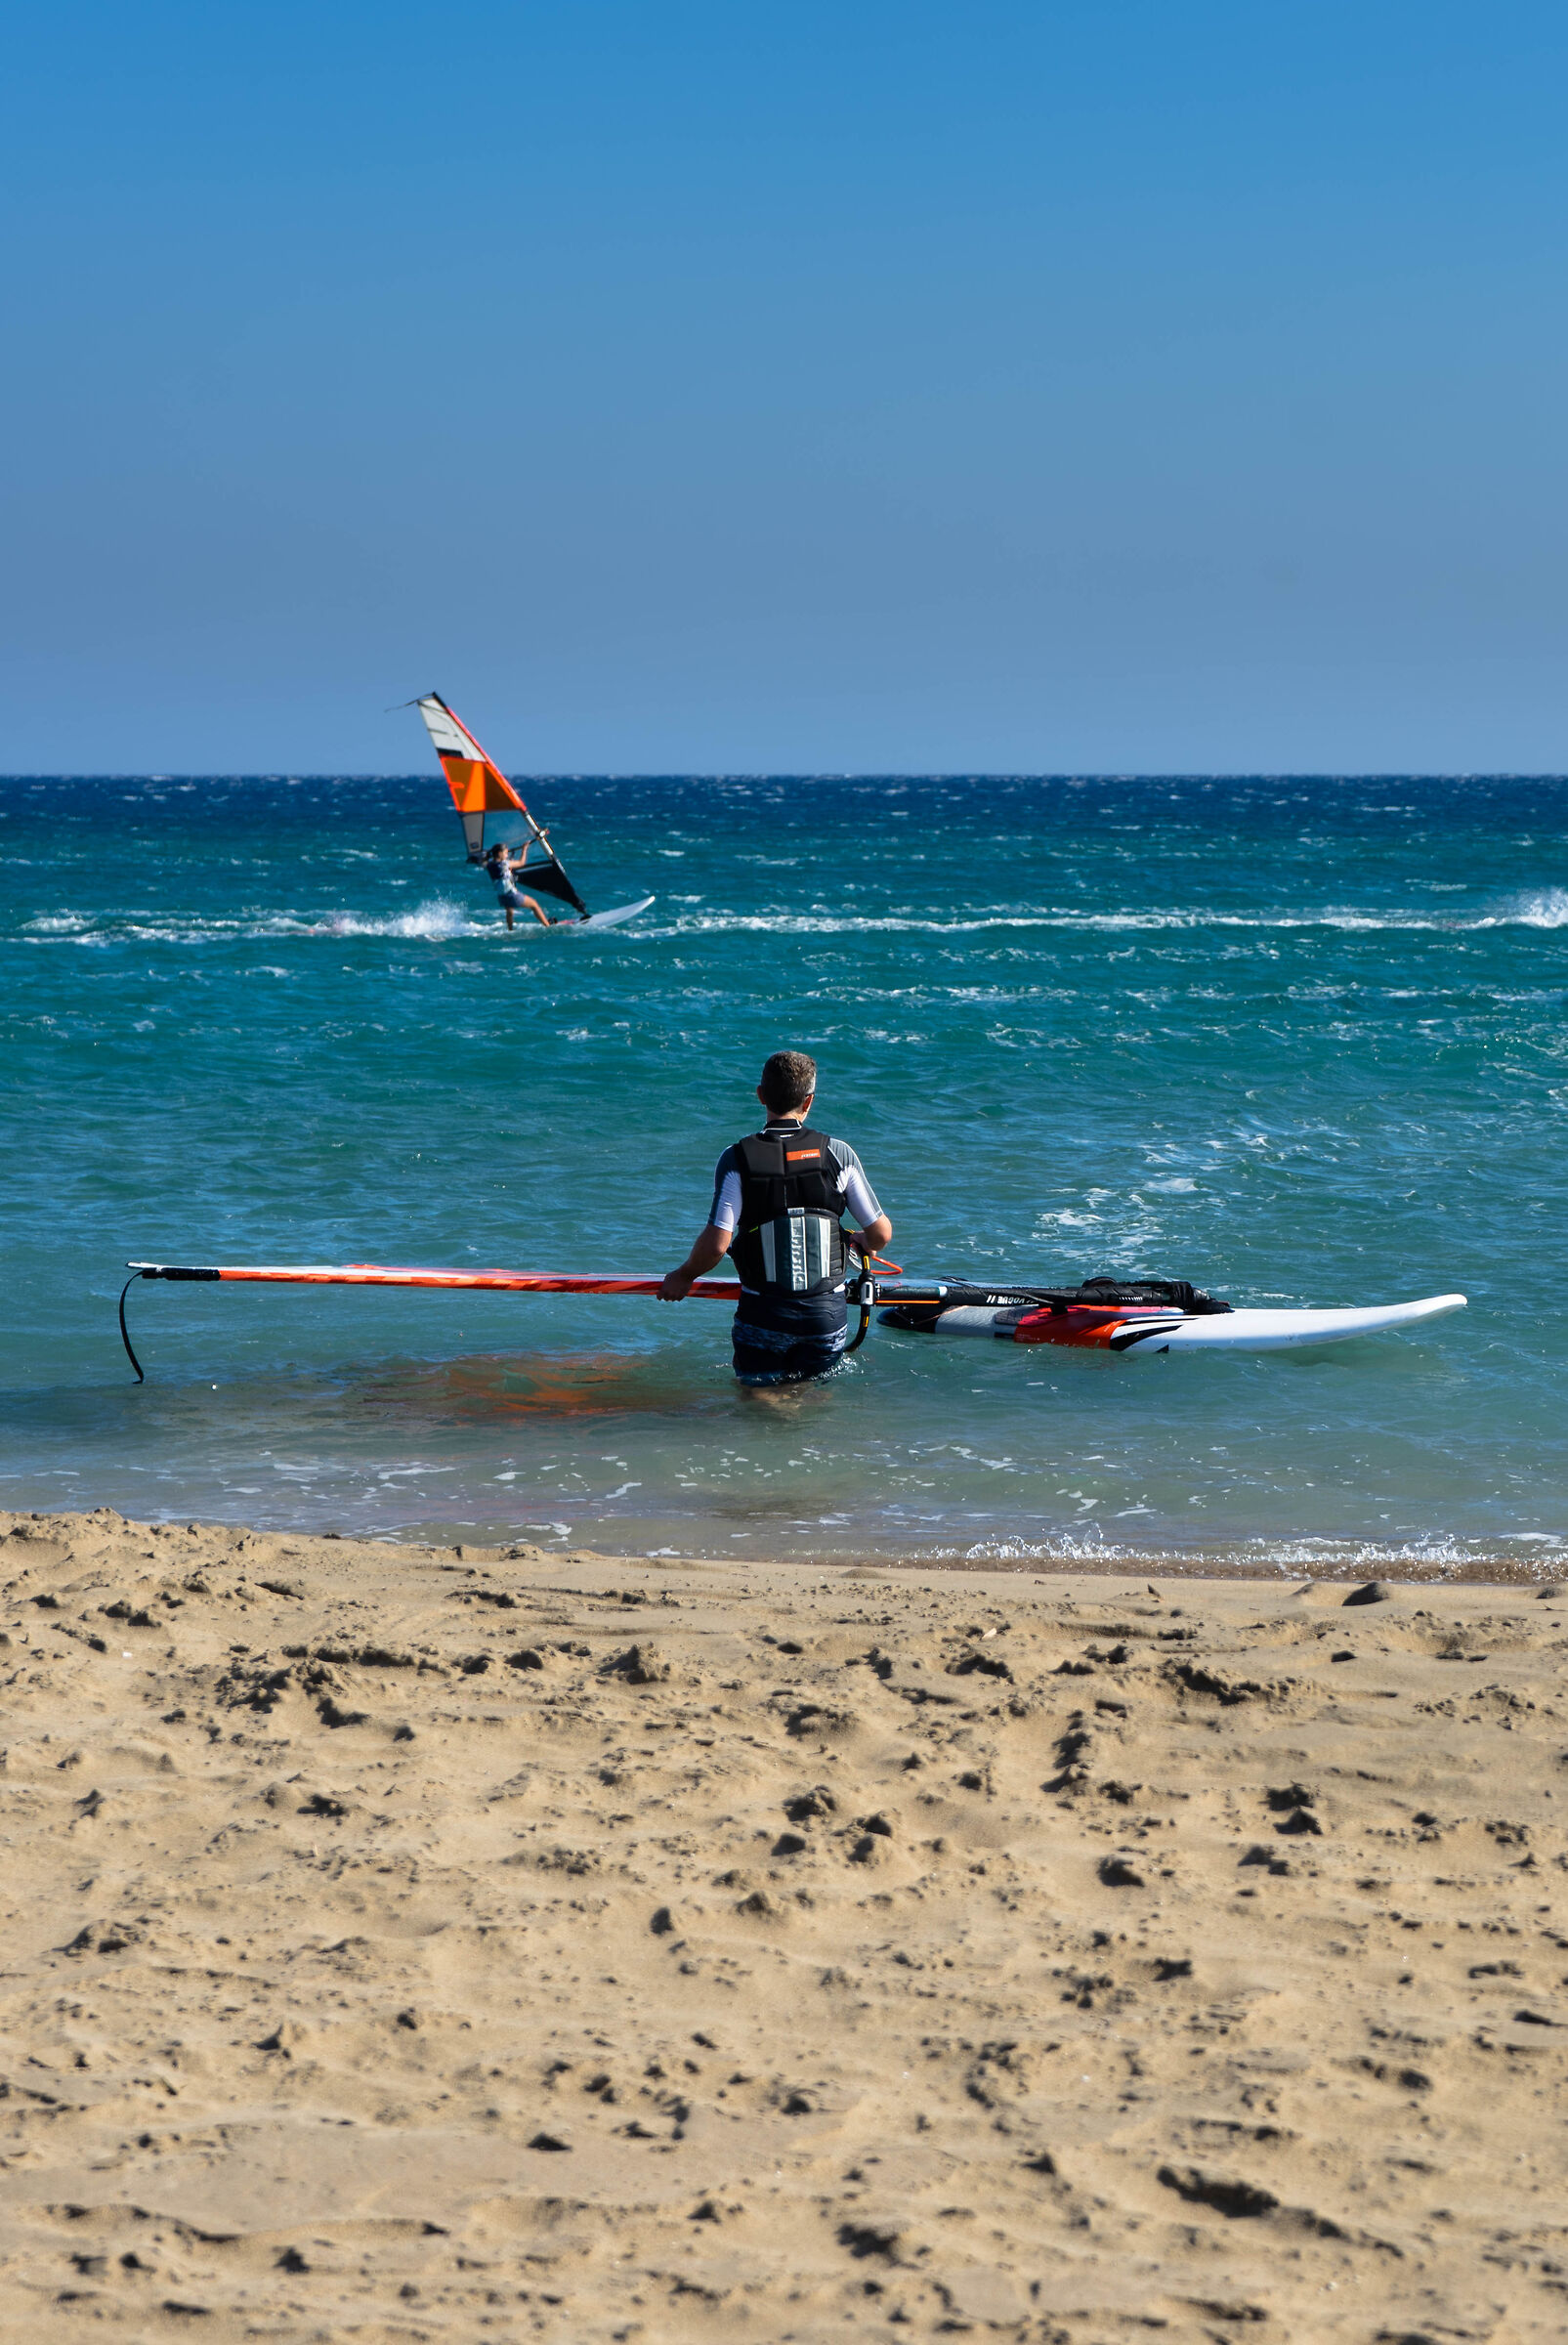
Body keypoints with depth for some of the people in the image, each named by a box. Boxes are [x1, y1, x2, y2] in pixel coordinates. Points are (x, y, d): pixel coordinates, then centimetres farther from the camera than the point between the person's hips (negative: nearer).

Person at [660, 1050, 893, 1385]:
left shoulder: (737, 1159, -8)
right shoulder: (838, 1154, -4)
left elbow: (716, 1244, -16)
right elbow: (881, 1234, 1)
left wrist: (684, 1276, 4)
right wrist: (862, 1244, 25)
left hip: (763, 1316, -1)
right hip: (828, 1313, 1)